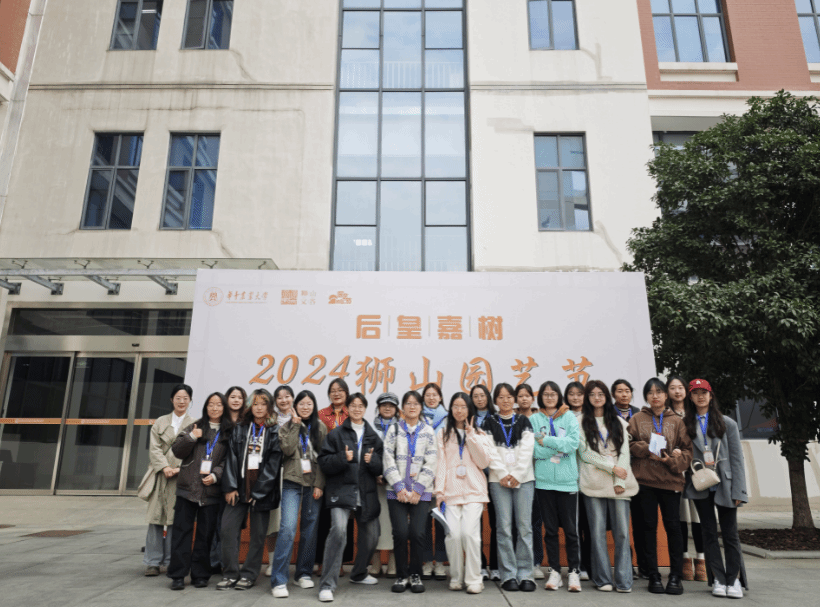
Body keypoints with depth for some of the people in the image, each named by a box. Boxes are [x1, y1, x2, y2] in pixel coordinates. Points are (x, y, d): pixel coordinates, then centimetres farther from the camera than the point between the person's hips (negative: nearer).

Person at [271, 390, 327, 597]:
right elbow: (287, 450, -10)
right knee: (288, 527, -13)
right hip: (292, 483, -1)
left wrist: (319, 485, -5)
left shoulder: (321, 428, 7)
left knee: (310, 529, 5)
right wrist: (295, 425, -9)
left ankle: (304, 573, 21)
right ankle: (278, 580, -8)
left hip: (313, 484, 2)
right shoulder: (286, 427, 7)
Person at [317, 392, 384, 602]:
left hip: (367, 494, 5)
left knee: (371, 535, 12)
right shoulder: (336, 434, 4)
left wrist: (372, 460, -9)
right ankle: (327, 584, -14)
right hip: (341, 490, -4)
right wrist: (343, 458, -18)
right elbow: (324, 463, -3)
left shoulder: (373, 437, 13)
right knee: (338, 530, -24)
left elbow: (381, 468, 12)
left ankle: (359, 574, 39)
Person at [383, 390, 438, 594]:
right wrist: (400, 487, -7)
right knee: (400, 533, -7)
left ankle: (415, 574, 13)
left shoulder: (428, 431, 8)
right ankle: (401, 575, 13)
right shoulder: (394, 429, 7)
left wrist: (417, 489, -6)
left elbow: (430, 464, 2)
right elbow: (388, 460, 1)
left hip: (421, 492, 0)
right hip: (397, 491, 0)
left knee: (417, 533, -8)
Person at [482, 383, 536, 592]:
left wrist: (517, 475, -8)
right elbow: (491, 452, 1)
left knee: (524, 526, -1)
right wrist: (502, 475, -9)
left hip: (524, 479, 1)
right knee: (504, 527, -2)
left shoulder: (524, 422, 10)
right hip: (498, 480, 0)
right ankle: (508, 575, 6)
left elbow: (527, 450, 1)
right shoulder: (489, 424, 9)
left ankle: (525, 574, 7)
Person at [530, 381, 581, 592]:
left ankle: (574, 573, 14)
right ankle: (554, 572, 18)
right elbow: (533, 450, -5)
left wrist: (546, 441, -9)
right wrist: (559, 446, -9)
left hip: (567, 480, -1)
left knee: (571, 529, 2)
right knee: (550, 529, 8)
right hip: (544, 480, 1)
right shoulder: (534, 419, 6)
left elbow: (573, 443, -9)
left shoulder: (569, 417, 5)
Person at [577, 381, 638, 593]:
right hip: (594, 483, -2)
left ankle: (624, 580, 7)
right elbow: (585, 453, -2)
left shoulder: (618, 422, 16)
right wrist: (612, 467, -8)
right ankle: (603, 579, 10)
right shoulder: (581, 422, 6)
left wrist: (620, 481, -5)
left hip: (619, 483, 2)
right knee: (598, 531, 1)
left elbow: (624, 453, 7)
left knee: (622, 531, -1)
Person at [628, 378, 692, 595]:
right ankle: (653, 575, 16)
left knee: (673, 526, 3)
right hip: (645, 479, 0)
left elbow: (687, 449, 3)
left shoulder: (676, 421, 6)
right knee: (649, 526, 6)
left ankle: (676, 575, 15)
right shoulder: (637, 419, 6)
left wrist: (671, 459, -14)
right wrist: (649, 451, -15)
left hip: (671, 480, 0)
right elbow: (630, 444, 0)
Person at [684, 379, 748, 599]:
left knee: (729, 533, 3)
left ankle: (733, 579, 14)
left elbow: (736, 458, 0)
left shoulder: (727, 424, 3)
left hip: (724, 485, -1)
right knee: (709, 532, 6)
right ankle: (719, 579, 14)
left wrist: (738, 491, -5)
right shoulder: (686, 425, 5)